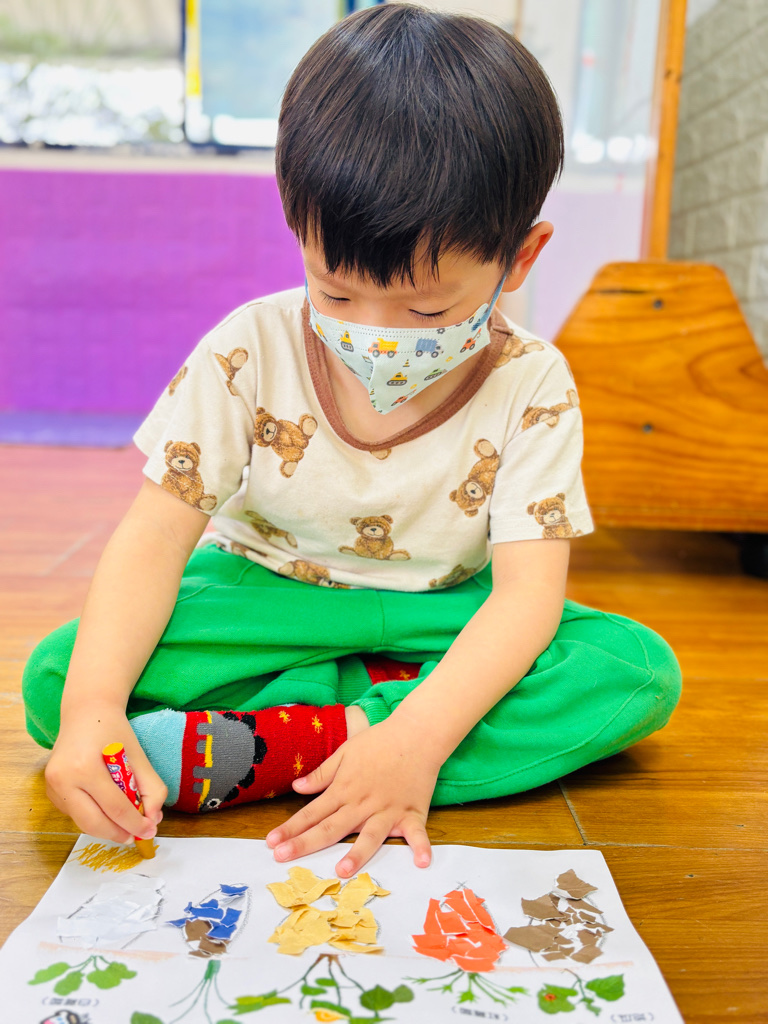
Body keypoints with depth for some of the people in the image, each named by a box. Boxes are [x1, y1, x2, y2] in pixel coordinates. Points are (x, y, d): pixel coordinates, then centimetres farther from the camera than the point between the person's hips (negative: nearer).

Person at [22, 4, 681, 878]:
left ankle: (262, 751, -30)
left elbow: (528, 591, -20)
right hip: (265, 601, 0)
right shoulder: (250, 352, -14)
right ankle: (373, 702, -20)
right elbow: (154, 534, -17)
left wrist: (418, 738, -36)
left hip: (444, 622, 1)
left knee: (643, 672, -24)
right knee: (54, 681, -21)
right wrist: (93, 707, -32)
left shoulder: (532, 389, -15)